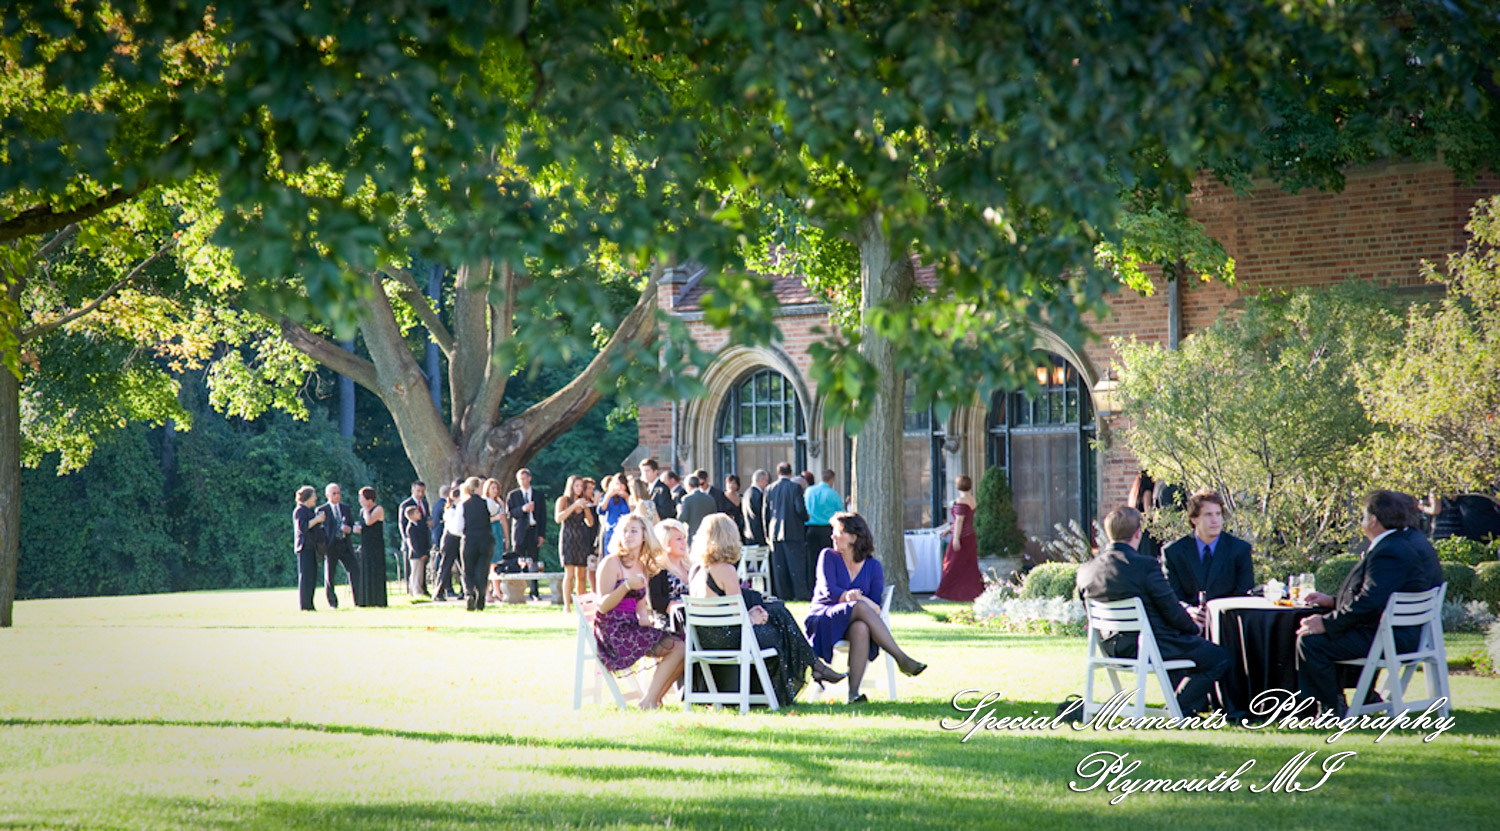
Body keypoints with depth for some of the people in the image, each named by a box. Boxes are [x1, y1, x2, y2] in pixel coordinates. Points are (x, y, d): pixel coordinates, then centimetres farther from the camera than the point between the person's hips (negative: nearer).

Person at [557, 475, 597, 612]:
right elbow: (558, 518, -12)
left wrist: (586, 508, -3)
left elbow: (590, 523, 13)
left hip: (582, 538, 5)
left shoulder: (583, 501, 16)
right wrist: (574, 505, -16)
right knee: (569, 574, -13)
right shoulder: (563, 500, 4)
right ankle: (567, 606, -13)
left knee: (582, 575, 0)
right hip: (568, 538, -5)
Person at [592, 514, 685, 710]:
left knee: (682, 646, -7)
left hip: (633, 628, 8)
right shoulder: (612, 563, -5)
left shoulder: (643, 567, 17)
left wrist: (645, 620, 0)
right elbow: (603, 606, -12)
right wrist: (626, 586, -25)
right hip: (613, 630, -8)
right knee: (677, 647, -18)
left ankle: (653, 699, -2)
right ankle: (649, 701, -14)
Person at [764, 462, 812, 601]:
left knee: (779, 565, 6)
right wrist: (806, 518, 10)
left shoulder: (770, 489, 5)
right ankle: (801, 593, -3)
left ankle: (782, 593, 6)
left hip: (775, 532, 4)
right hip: (793, 531, -4)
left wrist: (767, 532, 14)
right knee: (796, 563, -1)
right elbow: (800, 509, -11)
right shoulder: (795, 487, -6)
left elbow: (766, 512, 7)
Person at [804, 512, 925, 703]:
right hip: (822, 619, -2)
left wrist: (857, 597, -21)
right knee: (861, 607, -34)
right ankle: (902, 659, -40)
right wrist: (848, 597, -26)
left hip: (853, 623, 2)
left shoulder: (873, 566, 12)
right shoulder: (828, 556, 9)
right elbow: (828, 591, -7)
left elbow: (876, 603, 2)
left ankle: (853, 692, -47)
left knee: (861, 628, -39)